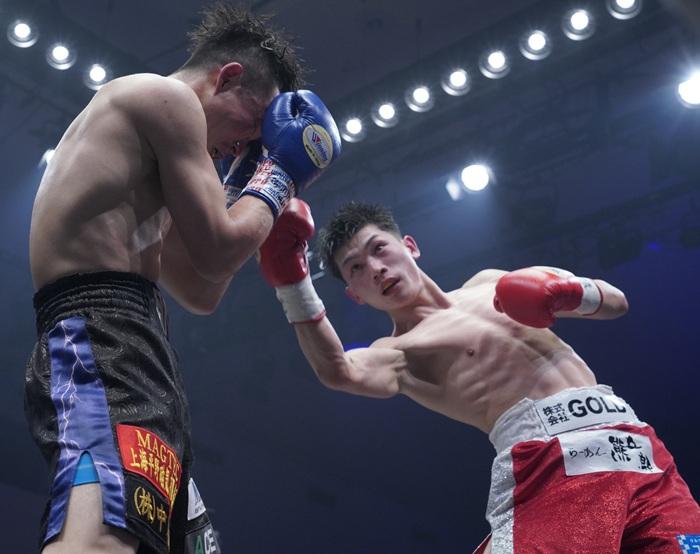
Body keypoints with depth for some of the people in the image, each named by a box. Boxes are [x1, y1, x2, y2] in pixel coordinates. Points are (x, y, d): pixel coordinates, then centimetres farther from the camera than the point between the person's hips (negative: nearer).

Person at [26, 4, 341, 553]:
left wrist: (257, 186, 30)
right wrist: (278, 176, 12)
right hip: (104, 339, -11)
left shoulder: (132, 123, 32)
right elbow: (217, 253, -4)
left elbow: (201, 291, 31)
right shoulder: (167, 96, 2)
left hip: (122, 348, 11)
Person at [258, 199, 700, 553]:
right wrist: (292, 283, -29)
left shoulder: (489, 282, 25)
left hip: (633, 442, 5)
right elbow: (340, 372, -16)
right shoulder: (397, 352, 8)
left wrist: (571, 293, 3)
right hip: (551, 460, -4)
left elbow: (615, 302, 25)